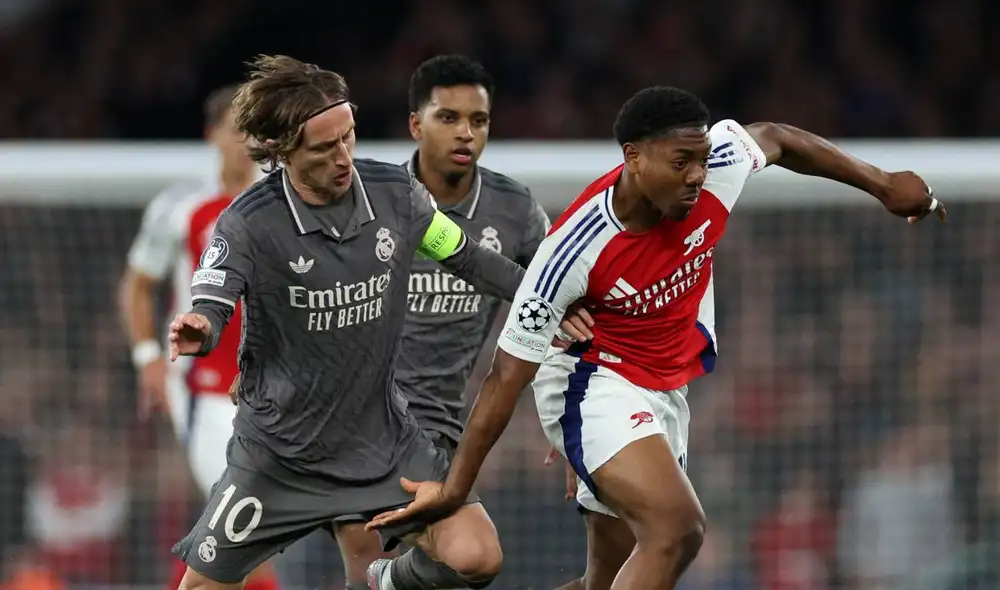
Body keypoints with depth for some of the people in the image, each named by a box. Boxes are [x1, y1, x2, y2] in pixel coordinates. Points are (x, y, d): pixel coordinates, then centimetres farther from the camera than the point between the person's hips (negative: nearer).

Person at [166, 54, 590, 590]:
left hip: (382, 435, 3)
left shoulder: (394, 193, -7)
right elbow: (210, 307, -27)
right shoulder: (248, 223, -19)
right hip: (281, 446, -3)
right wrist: (196, 331, -50)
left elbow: (466, 259, 7)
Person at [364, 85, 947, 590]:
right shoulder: (576, 248, -29)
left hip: (667, 389, 7)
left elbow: (776, 138, 9)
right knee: (677, 527, -29)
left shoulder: (720, 160, -17)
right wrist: (455, 488, -20)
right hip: (595, 383, -7)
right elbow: (508, 374, -21)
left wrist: (883, 184, 17)